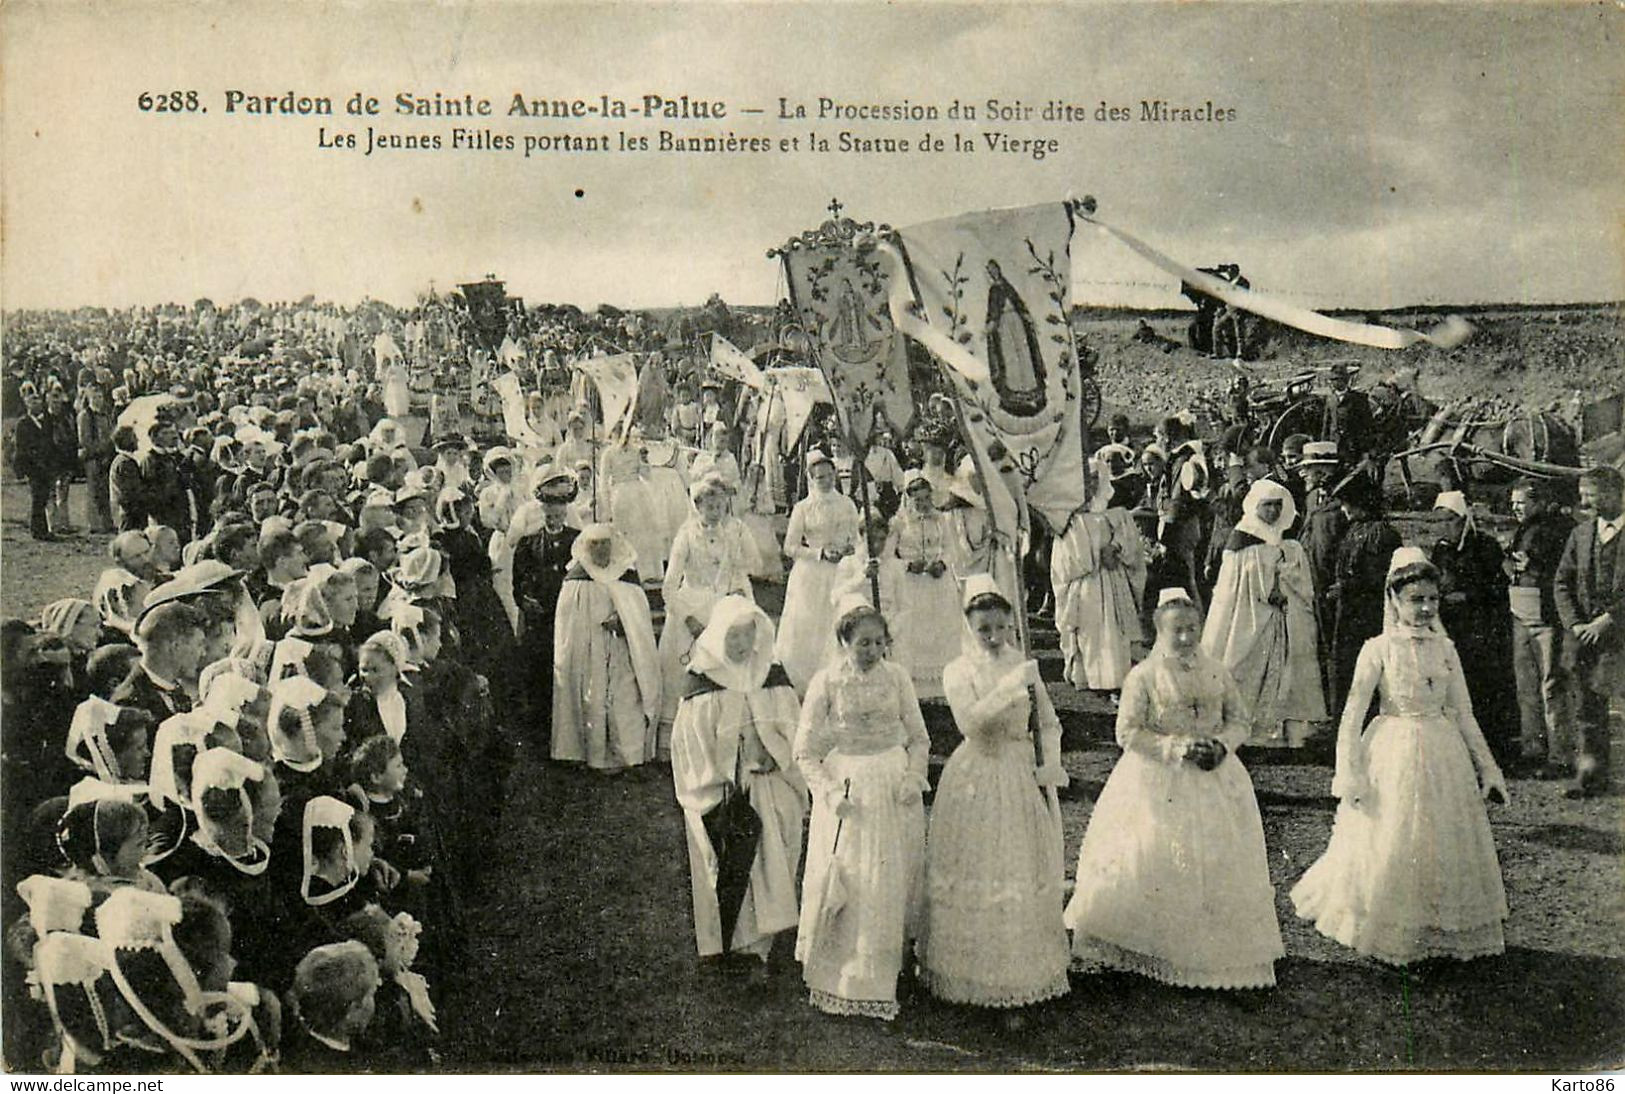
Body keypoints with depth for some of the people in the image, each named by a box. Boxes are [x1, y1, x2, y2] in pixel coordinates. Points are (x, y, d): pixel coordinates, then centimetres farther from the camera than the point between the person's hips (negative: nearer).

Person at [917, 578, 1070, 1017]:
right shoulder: (958, 671, -8)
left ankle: (1022, 975, 21)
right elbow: (970, 722, -24)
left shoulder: (1024, 666, 3)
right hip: (976, 780, -3)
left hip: (1023, 776, 3)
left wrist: (1050, 764, -5)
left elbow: (1048, 723, 10)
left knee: (1025, 877, 8)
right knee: (975, 876, 3)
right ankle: (972, 973, 17)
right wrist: (1009, 686, -30)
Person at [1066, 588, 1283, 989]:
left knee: (1217, 864, 6)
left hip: (1214, 782, 4)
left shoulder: (1217, 673, 4)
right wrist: (1177, 748, -18)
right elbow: (1127, 733, -11)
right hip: (1158, 785, -3)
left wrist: (1221, 745, -11)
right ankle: (1153, 950, 15)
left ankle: (1216, 950, 22)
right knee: (1153, 865, -1)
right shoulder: (1143, 676, -8)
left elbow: (1240, 721, 10)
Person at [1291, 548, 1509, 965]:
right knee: (1388, 844, 1)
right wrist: (1348, 772, -13)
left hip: (1443, 755, 4)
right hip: (1392, 755, -4)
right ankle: (1386, 931, 16)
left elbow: (1463, 713, 11)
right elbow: (1352, 713, -8)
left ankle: (1446, 929, 24)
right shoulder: (1379, 648, -7)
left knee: (1448, 844, 9)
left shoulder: (1445, 648, 5)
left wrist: (1486, 767, 9)